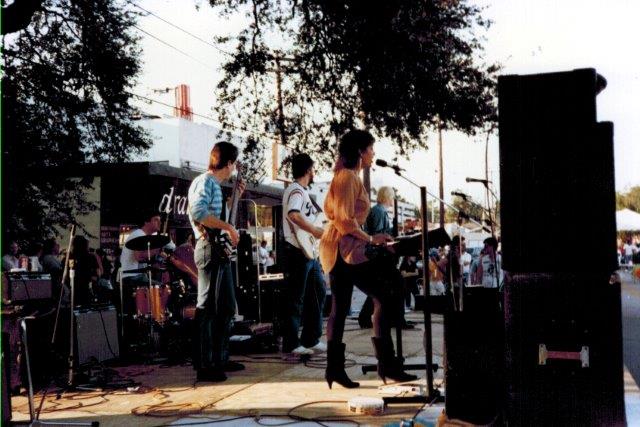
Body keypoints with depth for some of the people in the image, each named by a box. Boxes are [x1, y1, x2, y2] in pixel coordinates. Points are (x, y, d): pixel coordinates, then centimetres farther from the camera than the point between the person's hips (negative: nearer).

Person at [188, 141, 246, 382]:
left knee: (227, 307, 15)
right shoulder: (205, 182, -9)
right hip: (209, 248, -11)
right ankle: (205, 366, -9)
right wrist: (228, 227, -21)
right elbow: (198, 211, -25)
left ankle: (220, 358, 23)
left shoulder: (216, 185, 21)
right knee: (207, 308, -10)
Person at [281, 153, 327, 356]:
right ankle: (291, 344, 3)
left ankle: (311, 339, 21)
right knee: (296, 299, -4)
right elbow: (293, 215, -31)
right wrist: (315, 231, -25)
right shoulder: (296, 191, -13)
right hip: (298, 252, -10)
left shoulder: (303, 191, 18)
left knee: (319, 292, 14)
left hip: (310, 252, 10)